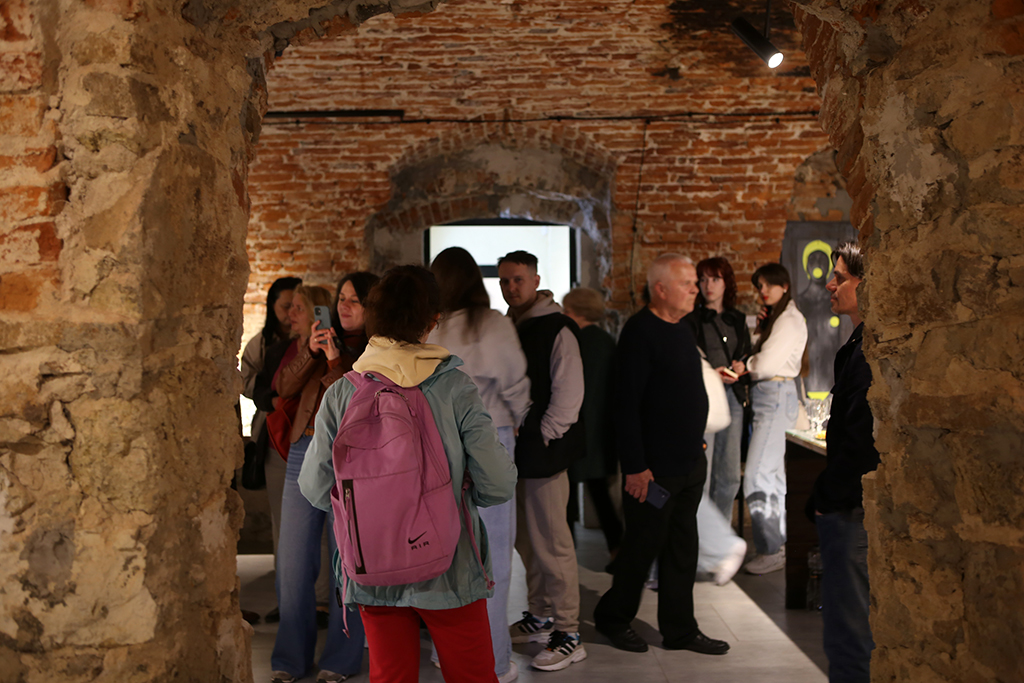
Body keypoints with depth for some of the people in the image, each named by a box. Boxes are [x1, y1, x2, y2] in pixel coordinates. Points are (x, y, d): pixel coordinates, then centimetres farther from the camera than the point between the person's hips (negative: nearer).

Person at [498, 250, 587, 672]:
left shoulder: (557, 329, -10)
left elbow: (569, 392, -14)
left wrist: (543, 436, -12)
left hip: (544, 451, -8)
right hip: (511, 451, 8)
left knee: (552, 543, -3)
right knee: (524, 539, 15)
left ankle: (568, 635, 6)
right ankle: (539, 617, 30)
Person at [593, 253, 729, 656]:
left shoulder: (681, 330, 13)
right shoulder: (640, 332, -16)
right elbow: (626, 404, -20)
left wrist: (697, 444, 19)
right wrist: (635, 467, -22)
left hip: (690, 463, 9)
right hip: (654, 468, -9)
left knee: (682, 549, 14)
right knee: (643, 546, 4)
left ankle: (680, 630, 25)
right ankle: (612, 618, 23)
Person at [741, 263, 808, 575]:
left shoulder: (790, 319, -11)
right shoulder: (775, 318, 19)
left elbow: (767, 363, -18)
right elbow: (760, 359, 13)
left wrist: (744, 365, 0)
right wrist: (759, 327, 1)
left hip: (775, 397, -10)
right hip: (767, 397, 10)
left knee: (757, 476, -12)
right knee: (772, 475, 14)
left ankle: (771, 551, -7)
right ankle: (779, 543, 22)